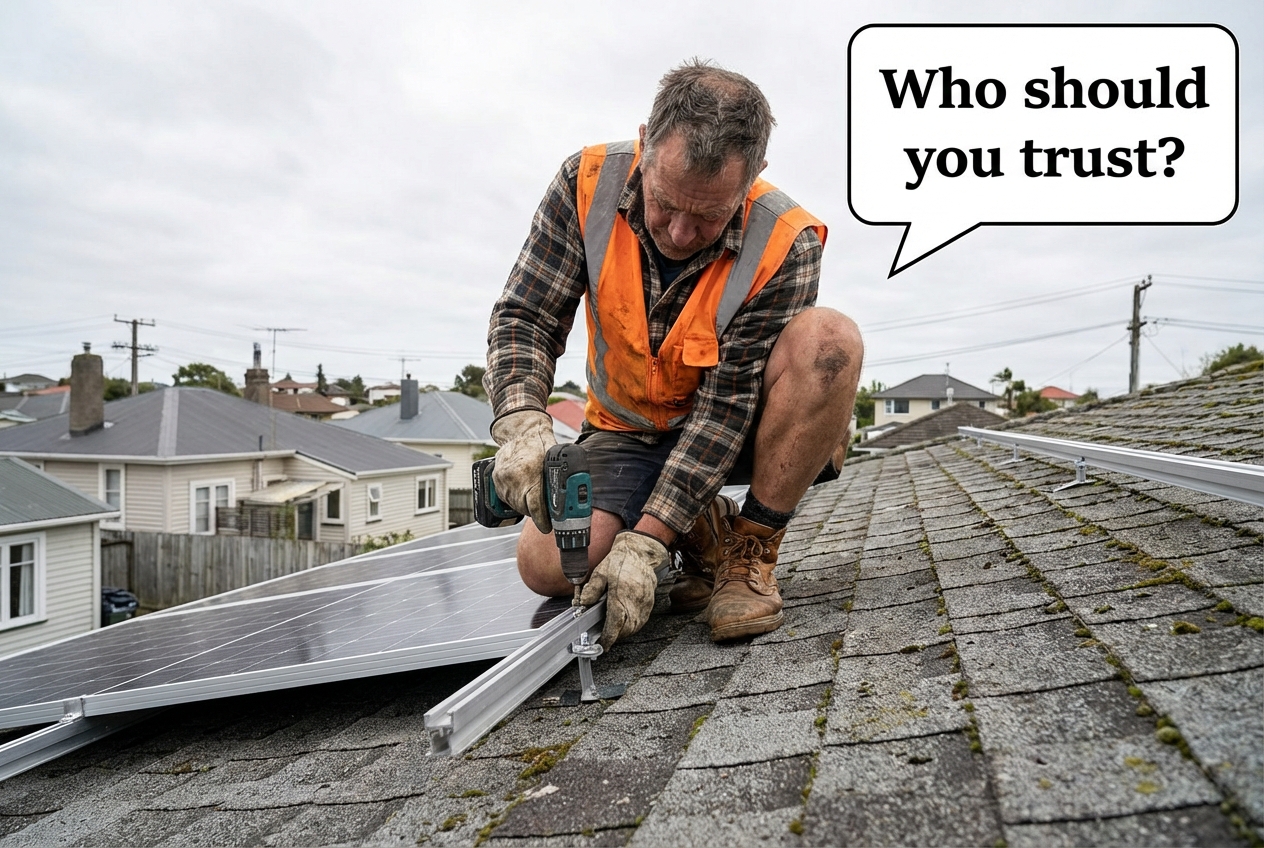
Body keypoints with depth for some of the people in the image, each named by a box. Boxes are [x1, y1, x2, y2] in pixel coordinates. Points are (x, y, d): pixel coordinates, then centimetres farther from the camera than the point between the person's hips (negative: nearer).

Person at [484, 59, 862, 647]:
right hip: (630, 433, 2)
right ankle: (701, 529, 7)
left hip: (739, 431, -1)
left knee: (828, 338, -31)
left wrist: (644, 543, -30)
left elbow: (727, 405, -25)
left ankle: (749, 552, -16)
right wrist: (522, 427, -34)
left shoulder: (783, 245, -24)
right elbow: (523, 318, -13)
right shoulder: (590, 182, -16)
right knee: (546, 565, -22)